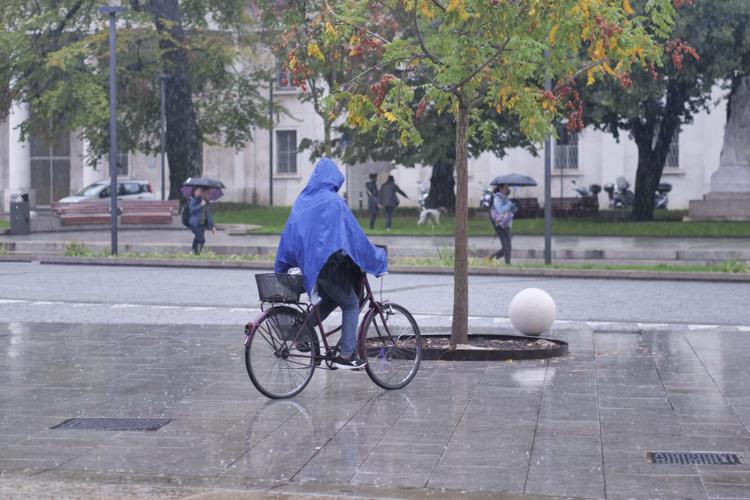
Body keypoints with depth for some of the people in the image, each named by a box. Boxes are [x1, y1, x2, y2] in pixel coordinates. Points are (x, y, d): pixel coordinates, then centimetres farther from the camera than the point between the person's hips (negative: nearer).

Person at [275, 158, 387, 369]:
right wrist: (376, 257, 3)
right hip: (328, 263, -7)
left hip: (307, 264, 7)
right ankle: (345, 355, 1)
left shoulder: (302, 200, 9)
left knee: (329, 300, 25)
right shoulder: (333, 202, -11)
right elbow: (354, 233, -8)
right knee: (351, 305, 6)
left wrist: (281, 268, 23)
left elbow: (288, 235, 14)